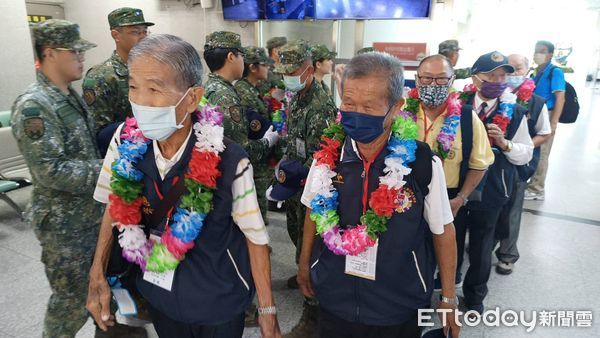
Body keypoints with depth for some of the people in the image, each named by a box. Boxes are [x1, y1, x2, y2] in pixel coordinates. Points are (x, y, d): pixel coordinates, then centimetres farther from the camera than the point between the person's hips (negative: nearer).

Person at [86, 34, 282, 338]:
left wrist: (267, 313, -11)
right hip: (157, 293, 4)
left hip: (218, 303, -3)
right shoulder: (126, 144, -15)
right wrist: (97, 277, 1)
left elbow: (255, 236, -17)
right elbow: (116, 207, 1)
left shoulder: (229, 161, -27)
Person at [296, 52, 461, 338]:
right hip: (334, 299, 2)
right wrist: (304, 263, 13)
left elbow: (442, 231, -7)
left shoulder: (424, 163, -19)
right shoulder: (327, 155, -12)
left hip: (399, 308, -2)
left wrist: (448, 297, 1)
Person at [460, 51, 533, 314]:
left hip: (489, 191, 0)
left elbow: (526, 154, -3)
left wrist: (504, 143, -19)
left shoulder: (514, 112, -5)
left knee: (481, 246, 16)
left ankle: (474, 296, 40)